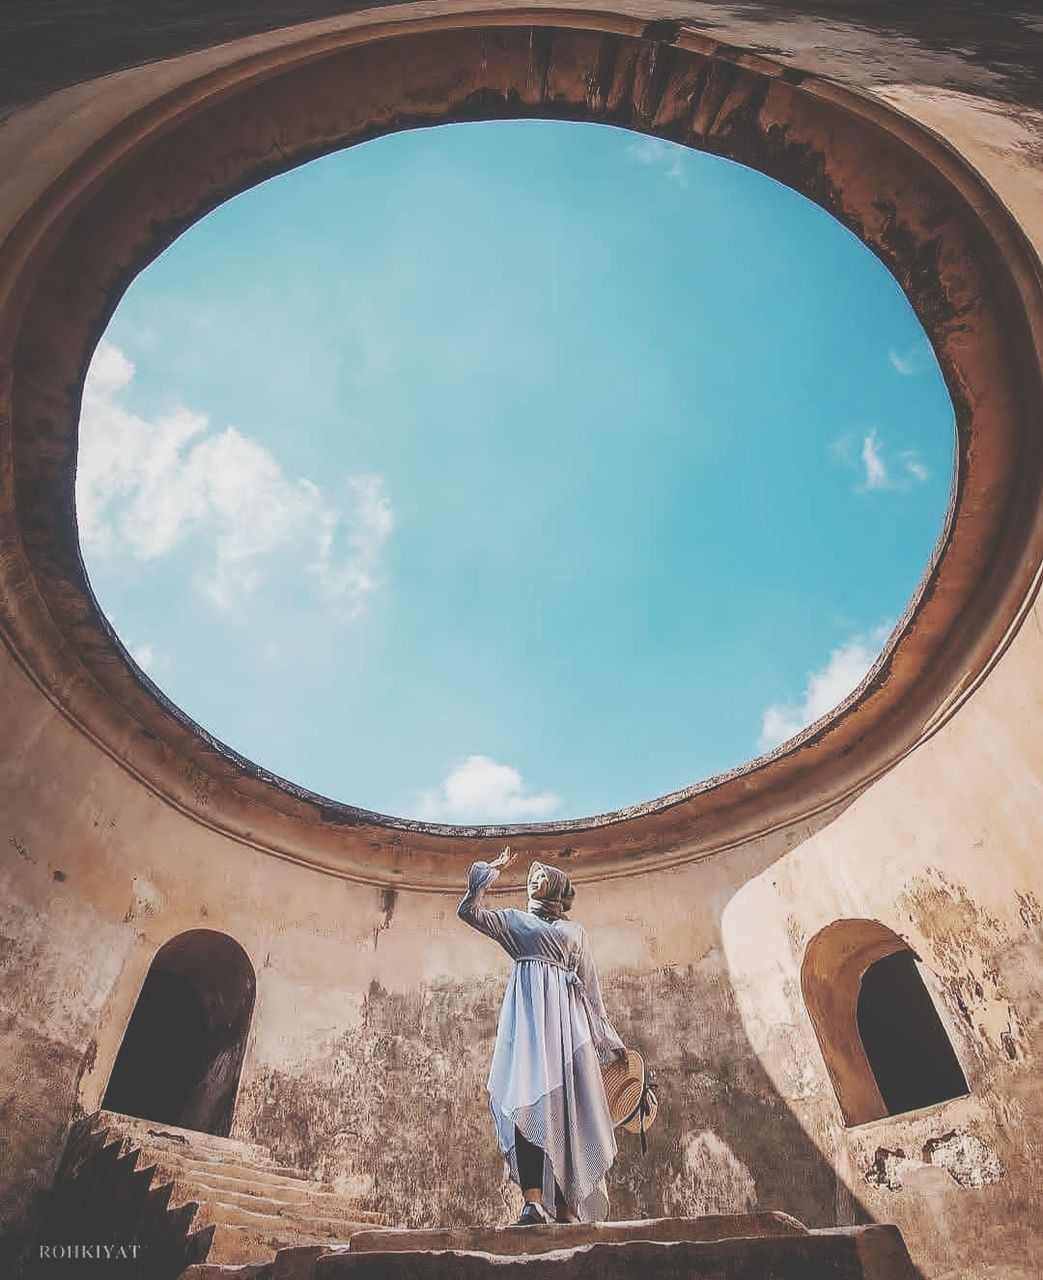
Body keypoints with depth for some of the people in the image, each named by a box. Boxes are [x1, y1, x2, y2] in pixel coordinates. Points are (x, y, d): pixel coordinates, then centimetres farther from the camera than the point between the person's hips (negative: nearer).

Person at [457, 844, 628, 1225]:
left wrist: (609, 1040, 19)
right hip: (527, 1014, -1)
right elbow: (468, 910, 5)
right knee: (528, 1098, -18)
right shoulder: (514, 920, 20)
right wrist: (490, 871, 4)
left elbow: (591, 990, 21)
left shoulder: (576, 932, 23)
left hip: (565, 1016, 2)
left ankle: (566, 1210, -3)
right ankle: (533, 1201, -22)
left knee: (566, 1106, -6)